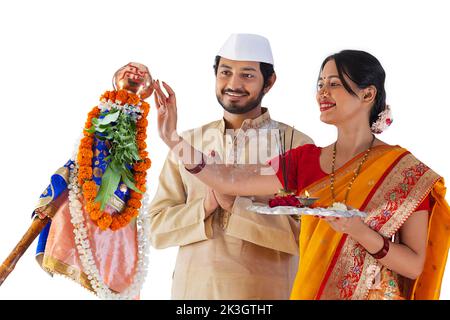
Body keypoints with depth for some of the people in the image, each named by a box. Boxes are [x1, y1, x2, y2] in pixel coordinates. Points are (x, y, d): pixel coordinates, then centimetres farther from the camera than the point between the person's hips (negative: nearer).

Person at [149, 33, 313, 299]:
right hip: (192, 288, 3)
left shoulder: (298, 145, -7)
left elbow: (308, 232, -16)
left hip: (267, 292, -2)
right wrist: (206, 206, -17)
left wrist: (234, 204, -22)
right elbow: (158, 228, 0)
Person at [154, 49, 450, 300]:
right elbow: (229, 181, -5)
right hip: (311, 291, 4)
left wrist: (360, 232, -26)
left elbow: (416, 265, -12)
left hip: (374, 294, -4)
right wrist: (174, 140, -14)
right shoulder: (306, 160, 1)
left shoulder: (405, 170, -11)